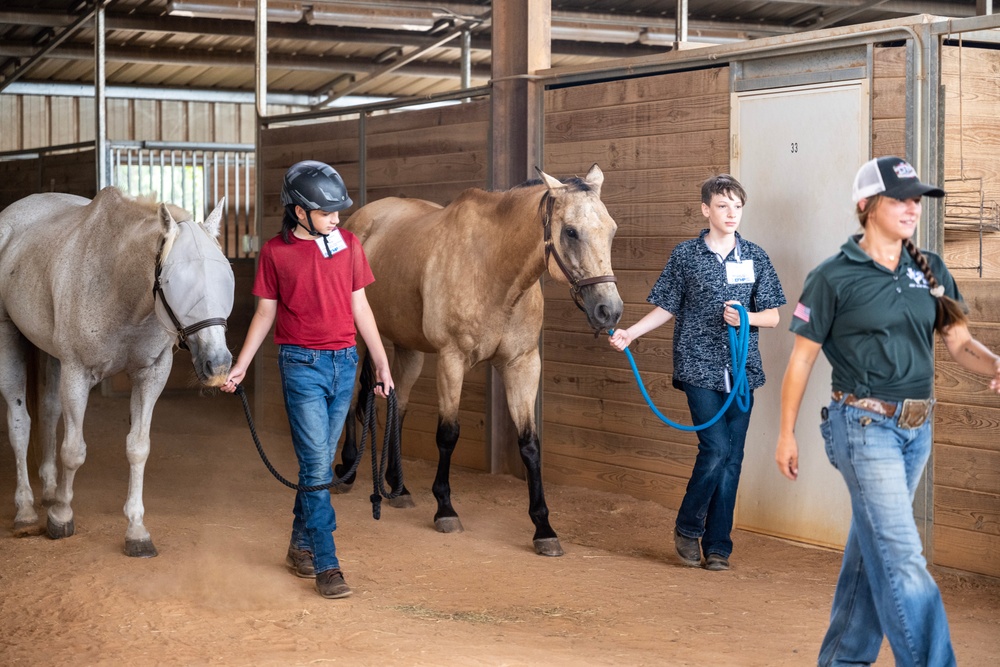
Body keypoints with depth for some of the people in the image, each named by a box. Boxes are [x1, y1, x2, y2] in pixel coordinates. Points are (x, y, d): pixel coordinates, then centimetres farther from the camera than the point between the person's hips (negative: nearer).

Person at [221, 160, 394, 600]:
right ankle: (326, 566, -4)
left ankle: (301, 546, 27)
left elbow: (360, 307, 10)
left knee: (320, 461, 11)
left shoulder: (348, 245, 5)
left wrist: (382, 364, 11)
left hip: (344, 364, 3)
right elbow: (265, 313, 5)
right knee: (316, 465, -7)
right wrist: (240, 366, 0)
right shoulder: (276, 252, -3)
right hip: (302, 365, -3)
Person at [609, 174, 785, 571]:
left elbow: (772, 316, 8)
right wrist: (631, 333, -6)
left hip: (741, 369, 3)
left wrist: (745, 317, -12)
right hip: (699, 367, -3)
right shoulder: (685, 256, 1)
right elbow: (667, 309, 7)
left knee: (732, 458, 4)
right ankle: (688, 528, 10)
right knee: (715, 450, -13)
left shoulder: (755, 258, 6)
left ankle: (717, 545, 15)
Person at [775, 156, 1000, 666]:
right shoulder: (834, 277, -7)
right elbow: (801, 358, -2)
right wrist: (786, 434, 0)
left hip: (917, 428, 6)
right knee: (901, 558, -8)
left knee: (871, 547, 15)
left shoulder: (930, 271, 8)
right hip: (865, 427, -6)